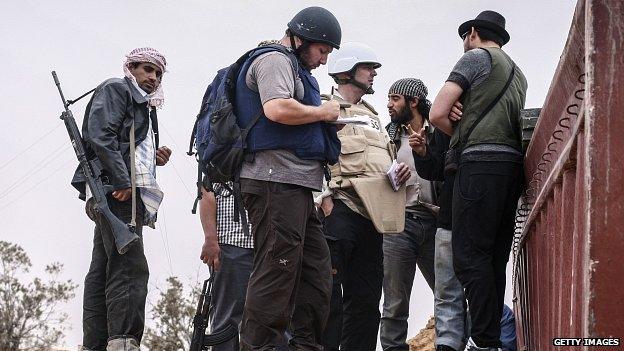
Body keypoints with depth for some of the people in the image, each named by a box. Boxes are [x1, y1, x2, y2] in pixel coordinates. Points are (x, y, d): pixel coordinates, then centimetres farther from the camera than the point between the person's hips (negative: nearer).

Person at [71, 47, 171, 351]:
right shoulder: (116, 89, 5)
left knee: (102, 272, 5)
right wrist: (121, 179, -19)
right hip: (116, 190, -10)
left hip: (124, 190, 10)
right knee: (130, 269, -20)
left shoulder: (144, 107, 31)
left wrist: (154, 158, 11)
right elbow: (100, 134, -11)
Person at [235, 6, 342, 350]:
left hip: (295, 186, 11)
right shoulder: (274, 60, -4)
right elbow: (277, 109, -23)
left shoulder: (293, 68, 27)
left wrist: (328, 123, 16)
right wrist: (322, 112, -9)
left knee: (316, 273, 9)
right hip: (277, 182, -11)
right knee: (276, 274, -12)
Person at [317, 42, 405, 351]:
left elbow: (385, 161, 33)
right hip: (339, 209, -8)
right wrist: (325, 196, -21)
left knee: (365, 297, 8)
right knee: (329, 292, -10)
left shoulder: (371, 116, 27)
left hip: (371, 214, 8)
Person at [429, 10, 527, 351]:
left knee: (470, 255, -11)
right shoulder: (517, 73, 27)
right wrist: (467, 124, 11)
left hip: (480, 161, -8)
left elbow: (437, 114, -5)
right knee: (495, 257, 7)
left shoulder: (475, 56, 3)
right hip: (512, 162, 8)